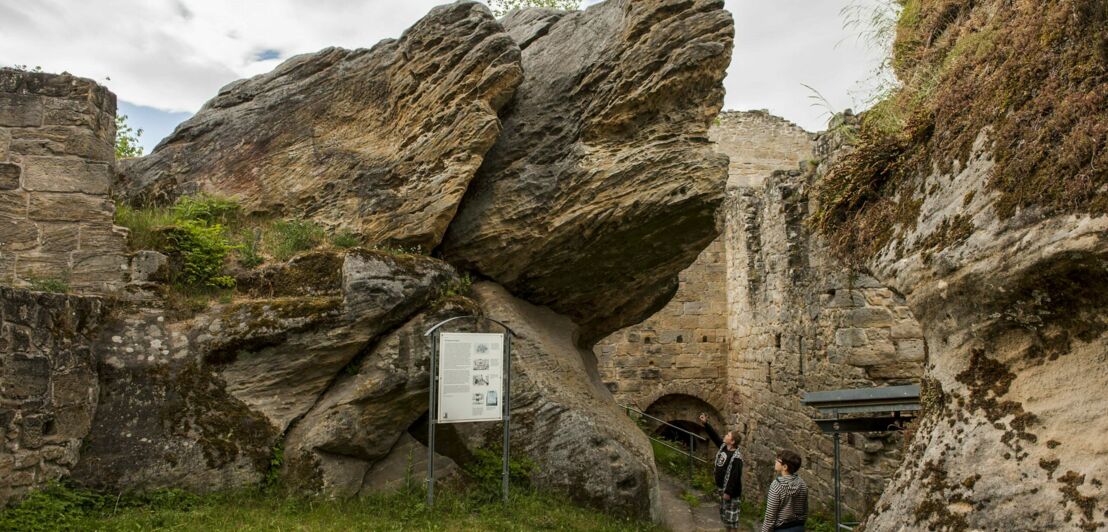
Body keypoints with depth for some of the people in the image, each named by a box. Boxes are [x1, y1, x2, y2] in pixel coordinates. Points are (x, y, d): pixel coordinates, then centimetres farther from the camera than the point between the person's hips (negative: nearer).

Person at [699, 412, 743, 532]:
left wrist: (729, 492, -22)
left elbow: (735, 477, -25)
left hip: (731, 491, -9)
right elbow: (714, 435, 5)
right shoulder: (723, 446, -2)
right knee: (724, 512, 20)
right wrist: (705, 423, -7)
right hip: (721, 487, 9)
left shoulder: (736, 457, -26)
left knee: (731, 515, 2)